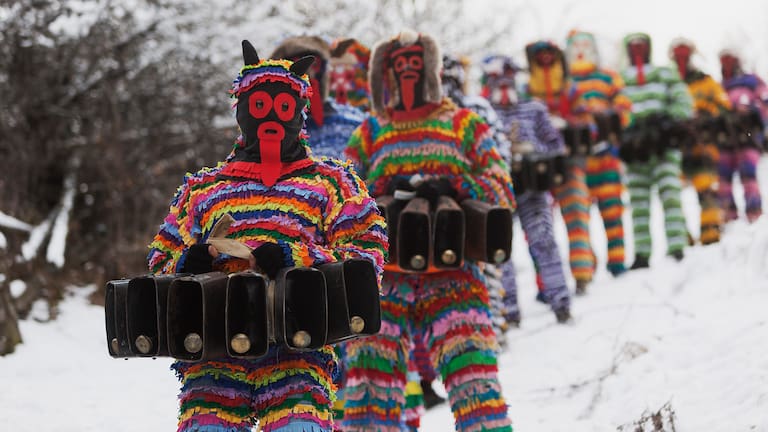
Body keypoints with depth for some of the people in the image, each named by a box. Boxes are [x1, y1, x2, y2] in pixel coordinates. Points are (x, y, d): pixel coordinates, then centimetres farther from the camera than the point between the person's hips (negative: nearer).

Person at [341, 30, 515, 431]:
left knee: (472, 377, -15)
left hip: (452, 275, -2)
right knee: (370, 377, -6)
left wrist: (452, 186, -12)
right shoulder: (369, 134, 20)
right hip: (383, 274, 2)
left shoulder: (464, 125, 15)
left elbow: (502, 191, 7)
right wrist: (381, 192, -7)